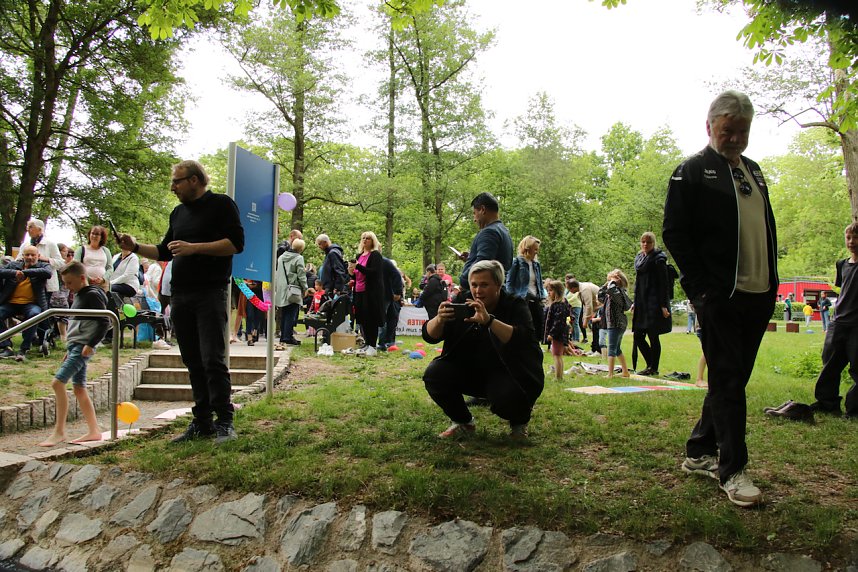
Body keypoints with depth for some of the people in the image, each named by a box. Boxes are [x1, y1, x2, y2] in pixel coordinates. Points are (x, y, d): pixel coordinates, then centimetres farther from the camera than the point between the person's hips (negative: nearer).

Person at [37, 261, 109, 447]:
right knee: (79, 388, 8)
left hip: (83, 347, -10)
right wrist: (69, 350, 23)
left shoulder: (93, 295, -10)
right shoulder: (79, 296, 18)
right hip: (75, 346, 10)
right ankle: (94, 431, 11)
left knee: (58, 382, -15)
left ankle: (59, 431, -8)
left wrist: (91, 344, -20)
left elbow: (104, 323, -17)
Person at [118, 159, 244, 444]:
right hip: (180, 295, 7)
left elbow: (236, 243, -11)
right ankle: (202, 422, 14)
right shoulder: (178, 213, 21)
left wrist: (194, 248, -16)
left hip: (210, 294, -7)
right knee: (193, 362, 8)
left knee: (212, 359, -11)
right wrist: (135, 247, 12)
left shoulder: (221, 205, 0)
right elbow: (164, 251, 28)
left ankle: (224, 422, -5)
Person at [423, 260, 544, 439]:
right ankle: (463, 423, 4)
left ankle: (519, 421, 6)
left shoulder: (515, 306, -11)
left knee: (507, 397, -35)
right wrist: (439, 319, -35)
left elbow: (523, 339, -32)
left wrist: (489, 320, -46)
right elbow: (430, 336, -10)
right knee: (434, 374, -21)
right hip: (469, 372, 4)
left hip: (508, 373, -3)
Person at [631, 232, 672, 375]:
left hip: (654, 303, -8)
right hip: (641, 303, 8)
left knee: (653, 336, -3)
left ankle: (653, 368, 7)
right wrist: (635, 303, 19)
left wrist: (664, 305, -16)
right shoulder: (639, 258, 16)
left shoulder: (658, 259, -7)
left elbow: (663, 283, -11)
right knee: (638, 337, 7)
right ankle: (651, 364, 20)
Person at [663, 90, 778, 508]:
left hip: (758, 296, 7)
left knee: (731, 380, 12)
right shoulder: (692, 171, -2)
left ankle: (699, 453, 24)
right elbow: (674, 233, -8)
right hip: (720, 298, -7)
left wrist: (772, 282, 10)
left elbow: (767, 229, 22)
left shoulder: (753, 171, 19)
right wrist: (701, 288, -14)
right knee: (728, 381, -3)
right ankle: (733, 469, 6)